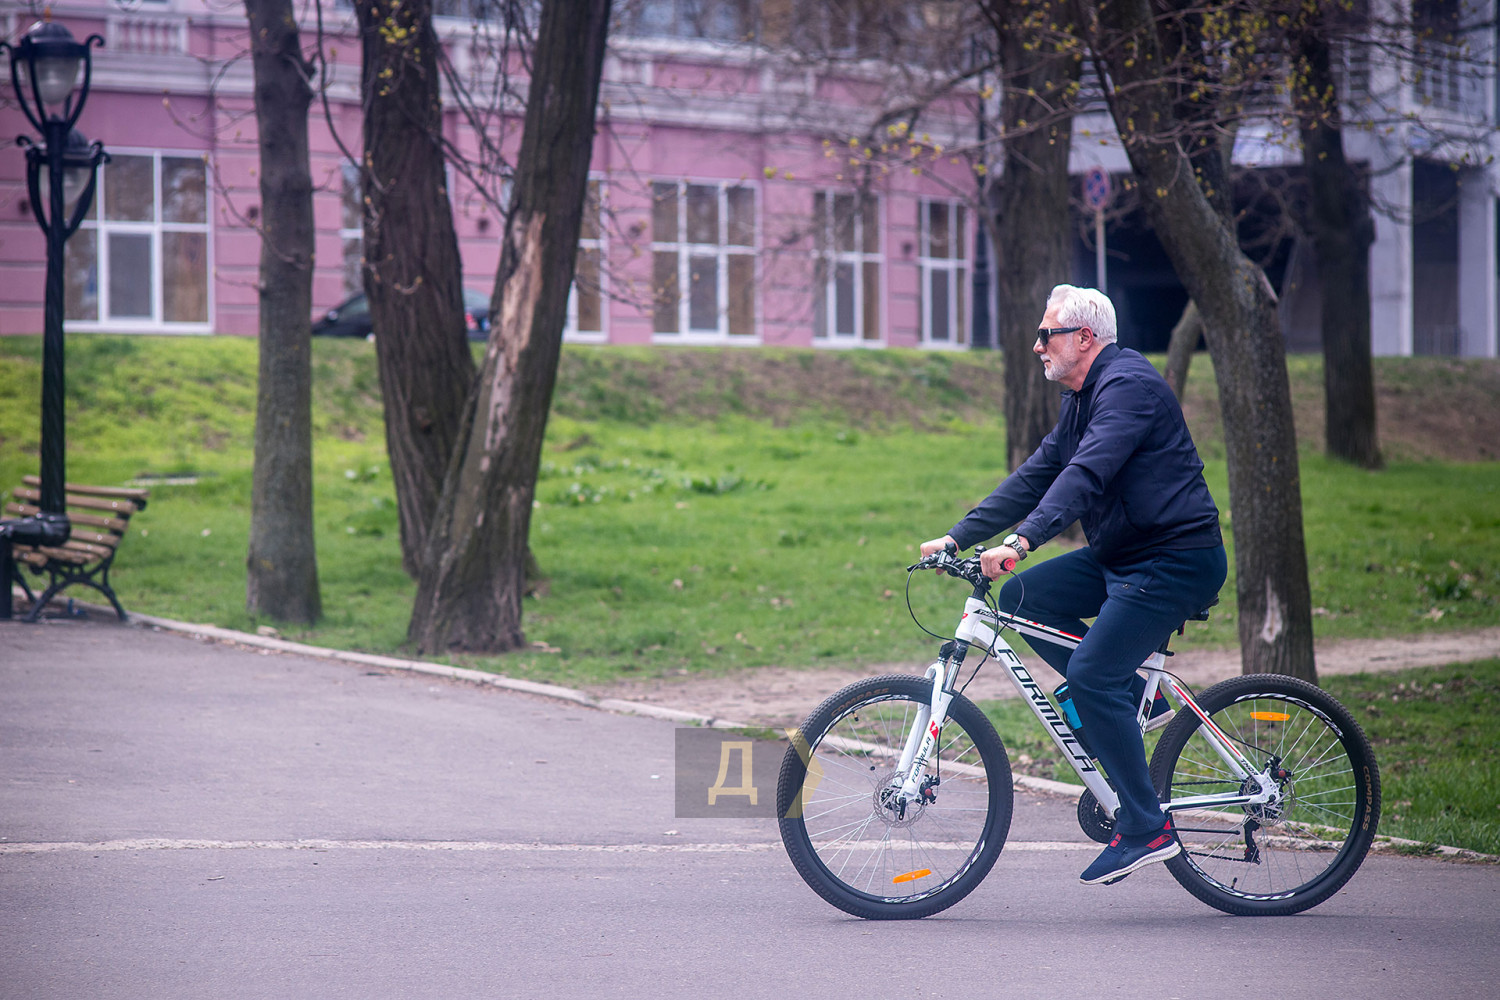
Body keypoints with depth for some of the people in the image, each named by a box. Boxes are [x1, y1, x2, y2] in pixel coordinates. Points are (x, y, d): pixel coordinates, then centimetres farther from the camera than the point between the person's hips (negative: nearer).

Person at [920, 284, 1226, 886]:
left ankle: (1147, 829, -12)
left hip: (1177, 559, -10)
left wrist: (1020, 542, -40)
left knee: (1090, 675, -18)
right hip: (1124, 554, 10)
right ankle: (1127, 694, 9)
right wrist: (957, 537, 9)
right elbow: (1037, 475, 17)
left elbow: (1086, 474, -30)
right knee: (1022, 597, 1)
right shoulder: (1082, 398, 16)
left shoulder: (1128, 385, -16)